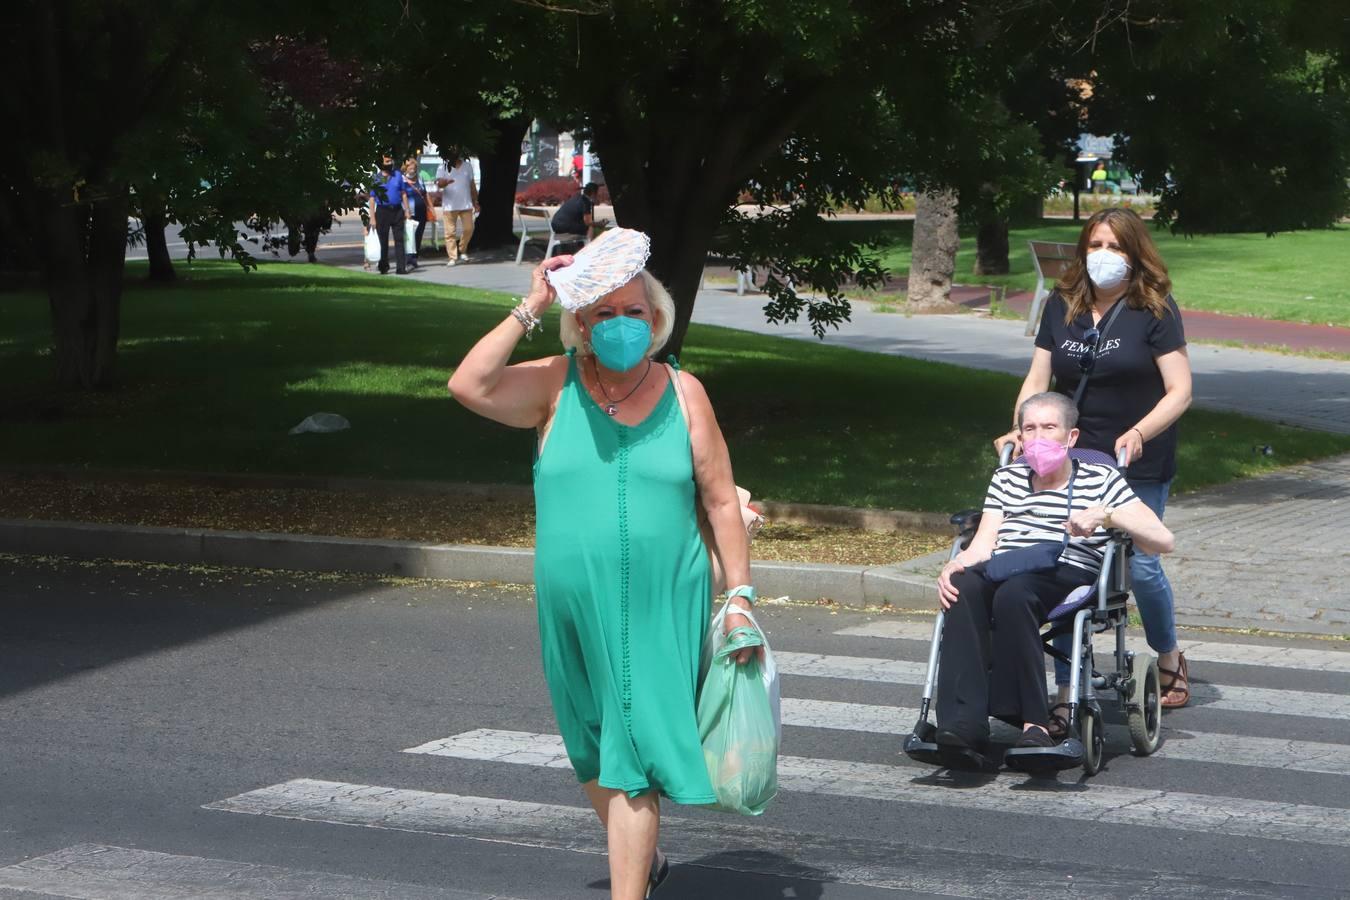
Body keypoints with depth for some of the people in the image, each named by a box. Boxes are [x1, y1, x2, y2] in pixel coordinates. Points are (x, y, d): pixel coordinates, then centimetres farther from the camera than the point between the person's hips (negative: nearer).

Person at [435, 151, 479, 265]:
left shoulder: (467, 166, 12)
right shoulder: (442, 168, 0)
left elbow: (472, 185, 16)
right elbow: (439, 182, -15)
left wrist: (475, 202, 14)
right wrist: (444, 182, -39)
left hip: (466, 204, 3)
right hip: (449, 205, -3)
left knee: (468, 228, -2)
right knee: (450, 232, -5)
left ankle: (463, 251, 20)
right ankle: (452, 257, -3)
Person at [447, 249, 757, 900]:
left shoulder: (683, 394, -1)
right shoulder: (555, 385, -1)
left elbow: (721, 500, 3)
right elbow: (469, 386, -18)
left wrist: (739, 596, -1)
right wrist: (530, 309, -16)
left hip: (659, 608, -2)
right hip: (573, 606, 2)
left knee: (633, 753, -7)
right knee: (594, 752, 17)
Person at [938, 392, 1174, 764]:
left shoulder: (1101, 480, 15)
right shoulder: (1006, 479, 29)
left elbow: (1163, 541, 4)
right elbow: (984, 543, 15)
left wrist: (1106, 515, -10)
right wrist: (954, 566, -7)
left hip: (1067, 574, -3)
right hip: (1002, 573, 3)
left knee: (1013, 592, -39)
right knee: (965, 588, -34)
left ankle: (1034, 722, -36)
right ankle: (963, 726, -44)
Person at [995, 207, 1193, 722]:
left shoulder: (1155, 310, -6)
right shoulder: (1061, 306, 7)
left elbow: (1180, 391, -9)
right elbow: (1037, 380, 9)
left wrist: (1138, 433, -23)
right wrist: (1020, 432, -8)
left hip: (1138, 466, -3)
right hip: (1071, 461, 3)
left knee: (1139, 564, -2)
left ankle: (1169, 659, 27)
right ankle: (1066, 690, -1)